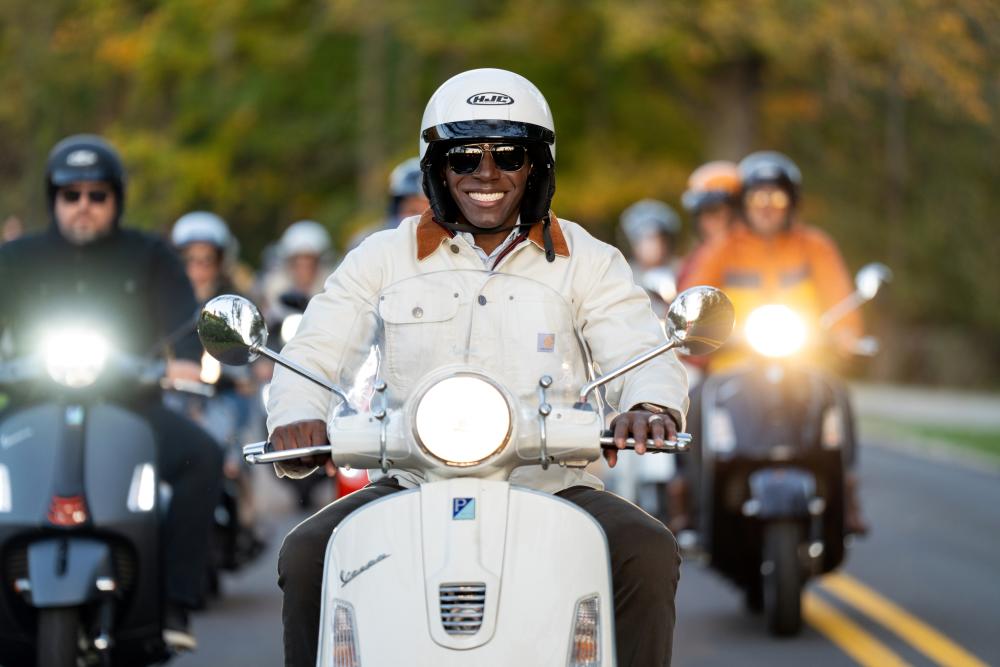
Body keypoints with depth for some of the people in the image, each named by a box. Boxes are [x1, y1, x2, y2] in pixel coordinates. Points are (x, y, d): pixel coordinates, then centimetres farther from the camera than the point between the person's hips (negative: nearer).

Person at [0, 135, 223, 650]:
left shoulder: (149, 257, 12)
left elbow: (182, 313, -2)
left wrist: (186, 359, -25)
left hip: (130, 407, -1)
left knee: (202, 455, -29)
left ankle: (174, 601, -28)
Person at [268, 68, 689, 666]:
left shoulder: (587, 260, 9)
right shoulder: (385, 257, 10)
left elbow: (643, 351, -4)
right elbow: (313, 354, 2)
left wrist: (650, 406, -31)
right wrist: (299, 416, -23)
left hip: (555, 488, 0)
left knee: (649, 552, -27)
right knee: (308, 555, -24)